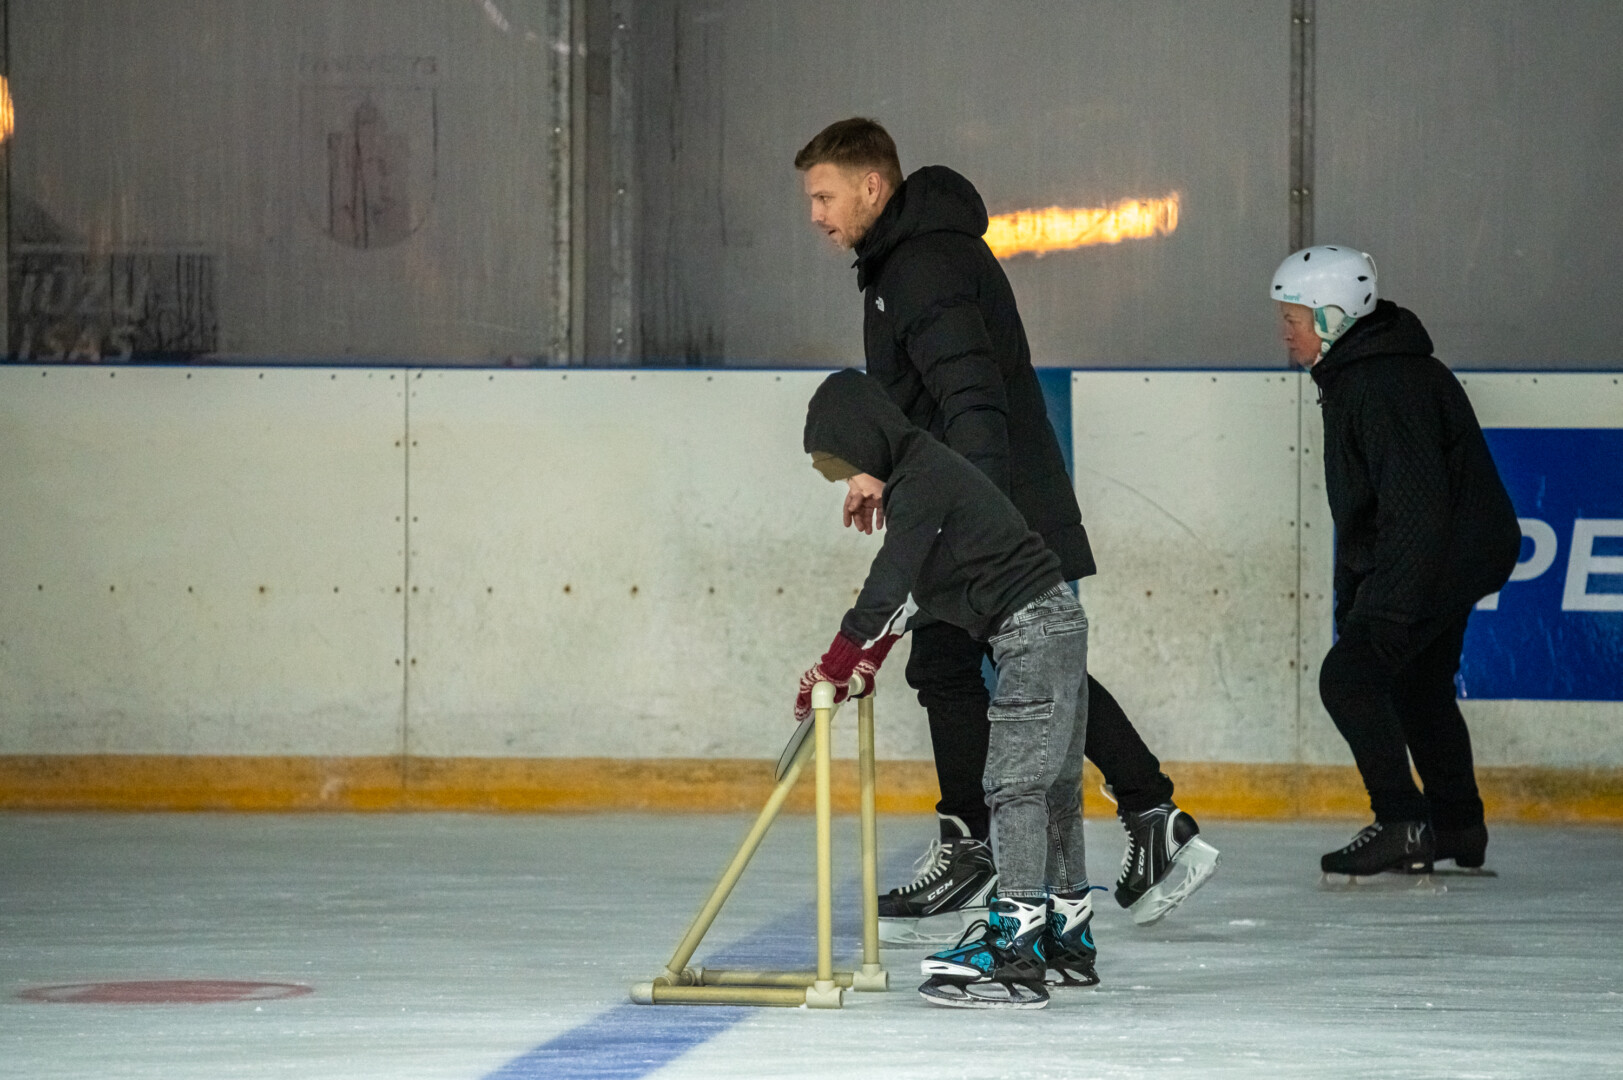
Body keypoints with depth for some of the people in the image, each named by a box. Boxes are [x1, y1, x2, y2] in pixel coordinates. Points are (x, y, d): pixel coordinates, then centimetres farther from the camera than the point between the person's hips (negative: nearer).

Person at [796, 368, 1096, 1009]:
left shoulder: (921, 485, -15)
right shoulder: (924, 473, 17)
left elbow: (887, 589, -19)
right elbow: (904, 589, 23)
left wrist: (833, 668, -16)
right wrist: (866, 661, 16)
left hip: (1033, 630, -11)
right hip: (1054, 623, 11)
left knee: (1015, 785, -13)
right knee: (1051, 787, 17)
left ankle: (1013, 953, -19)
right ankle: (1066, 939, 26)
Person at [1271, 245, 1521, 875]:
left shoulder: (1387, 386, -24)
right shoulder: (1350, 377, 11)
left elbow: (1416, 505, -29)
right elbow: (1366, 501, 19)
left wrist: (1383, 608, -30)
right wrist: (1353, 600, 20)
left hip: (1440, 559, -11)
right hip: (1455, 556, 11)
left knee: (1350, 675, -16)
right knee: (1419, 684, 22)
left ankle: (1404, 825, -15)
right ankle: (1458, 829, 35)